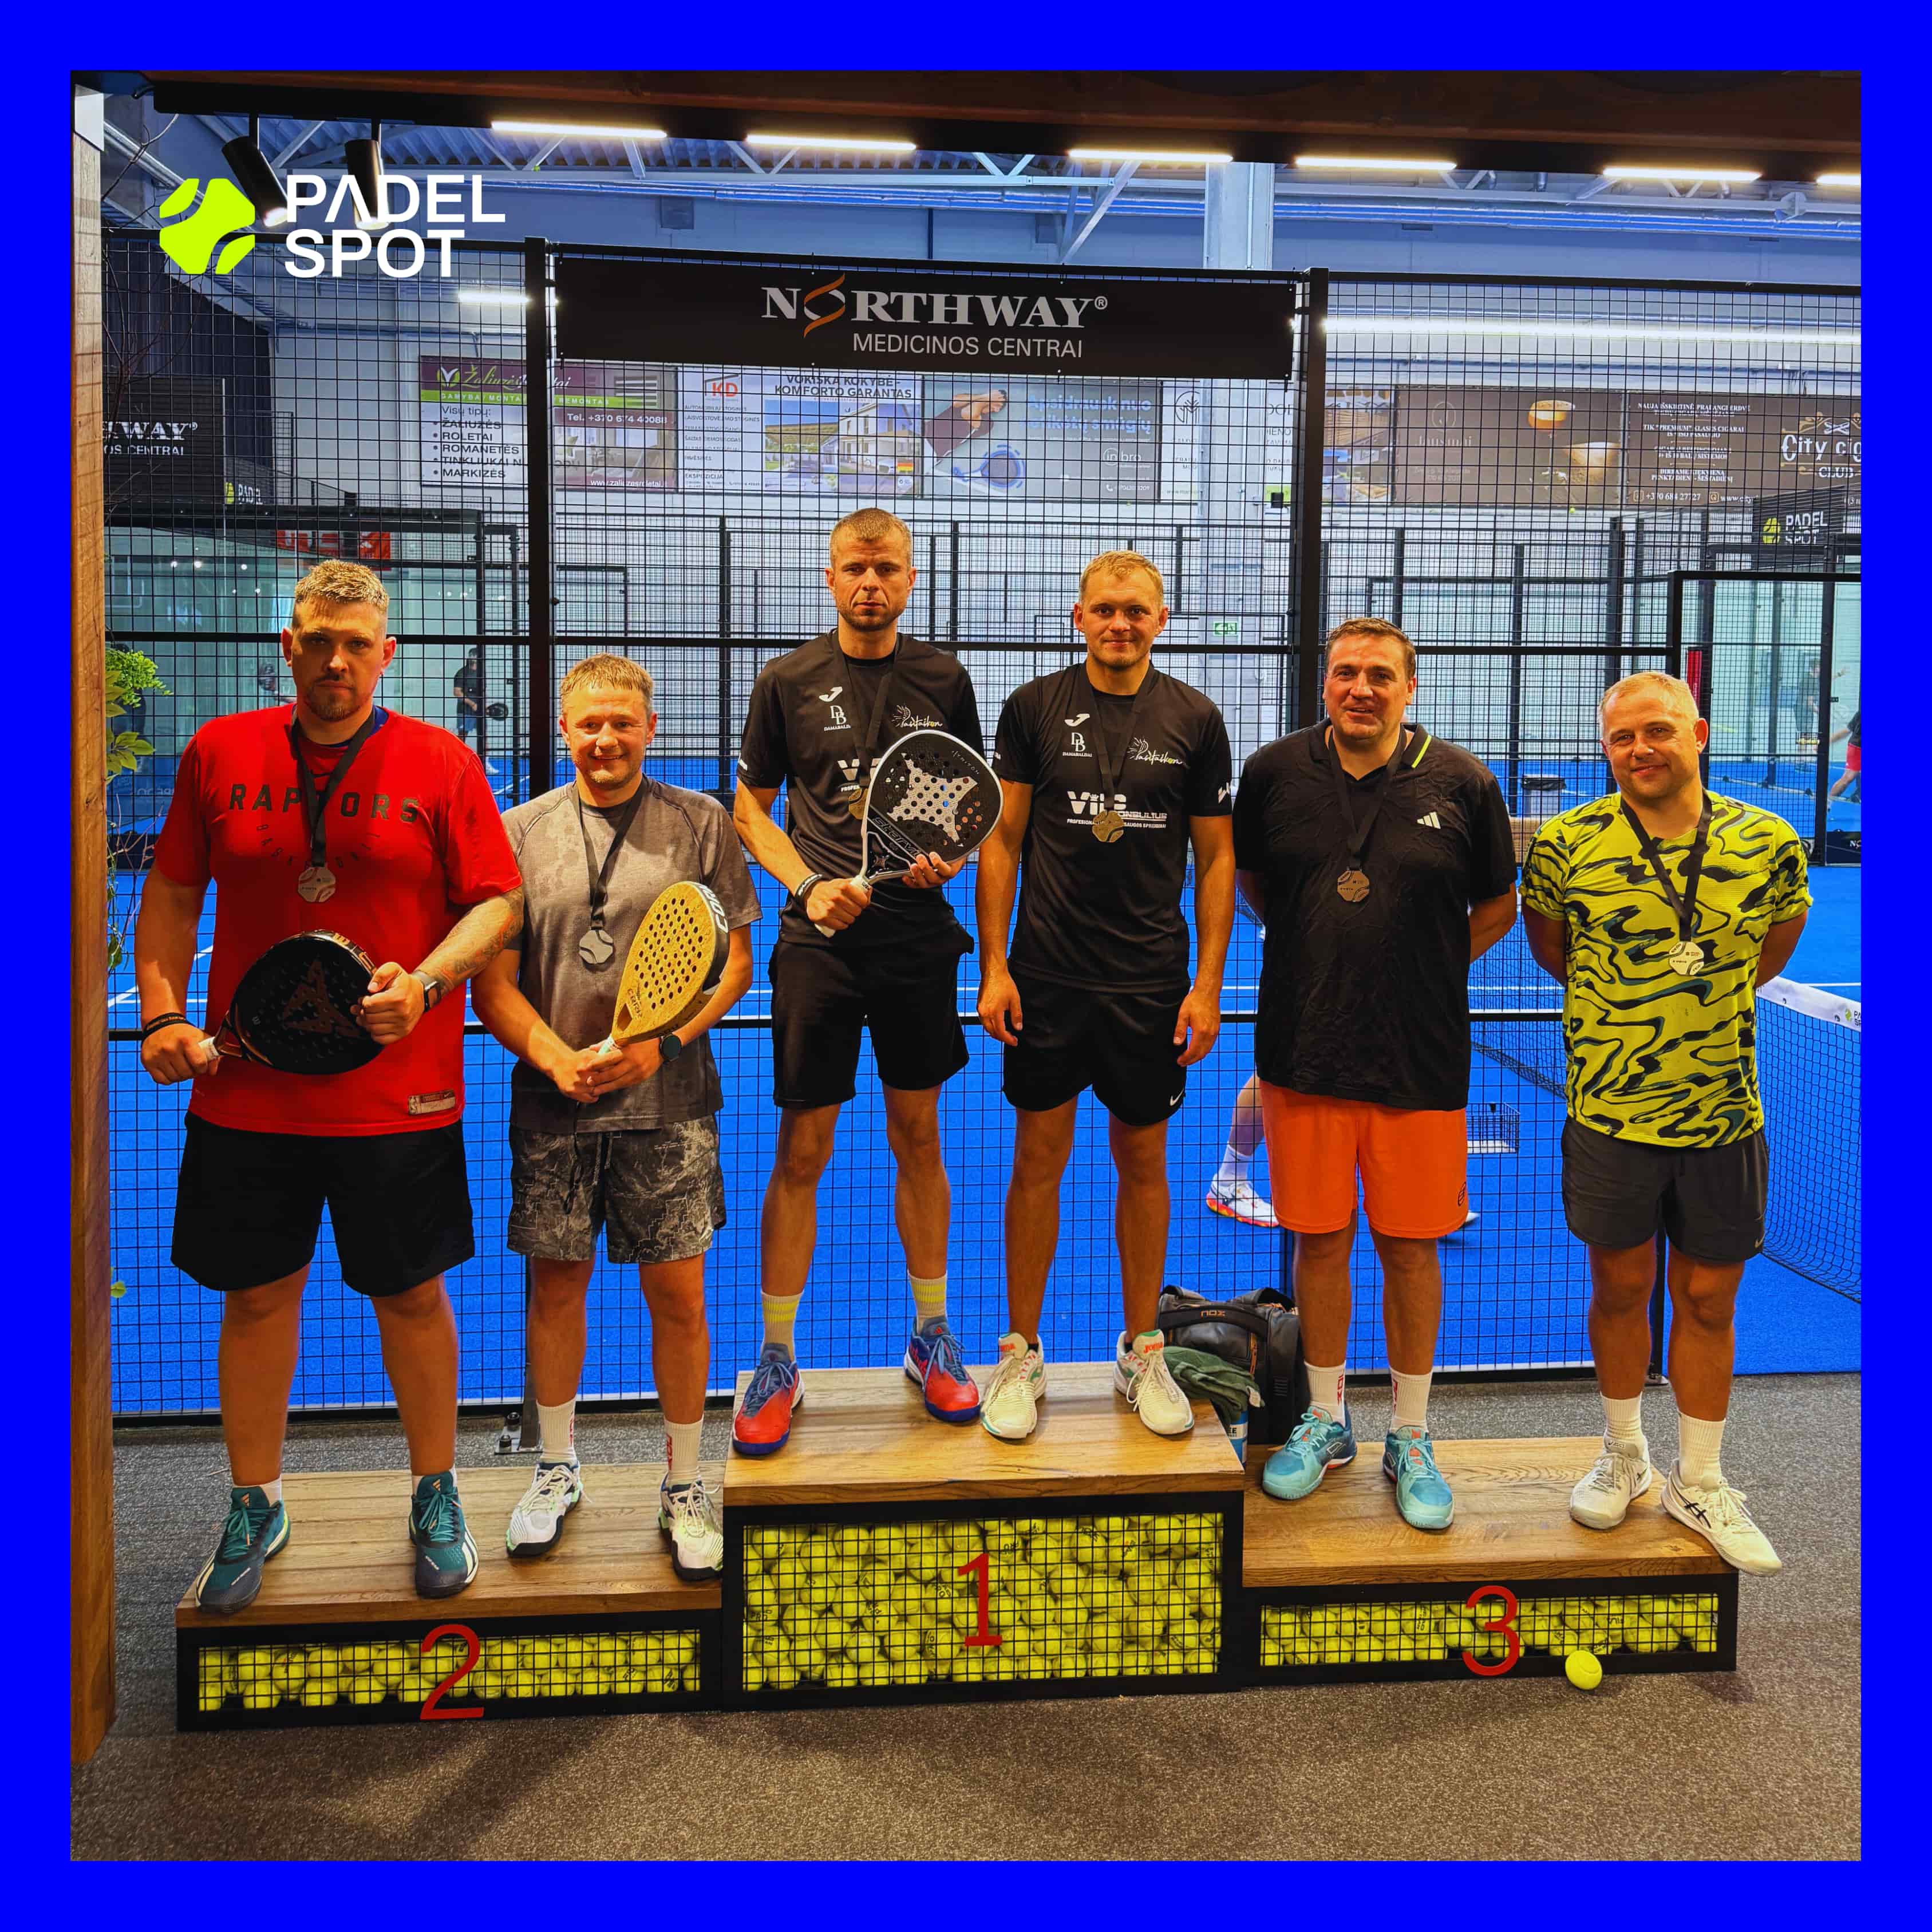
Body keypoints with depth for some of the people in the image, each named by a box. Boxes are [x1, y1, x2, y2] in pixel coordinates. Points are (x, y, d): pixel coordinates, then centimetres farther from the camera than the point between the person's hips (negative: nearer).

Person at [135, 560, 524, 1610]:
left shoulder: (442, 763, -2)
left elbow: (498, 902, -2)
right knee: (256, 1296, 12)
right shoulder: (218, 754, 4)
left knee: (412, 1295, 9)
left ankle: (435, 1498, 29)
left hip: (399, 1094, -2)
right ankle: (254, 1508, 30)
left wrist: (425, 982, -18)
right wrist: (161, 1015, 0)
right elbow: (171, 893, 11)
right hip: (244, 1090, 2)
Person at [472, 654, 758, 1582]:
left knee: (677, 1294, 3)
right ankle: (556, 1469, 30)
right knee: (557, 1285, 11)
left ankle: (684, 1484, 19)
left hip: (669, 1103, -1)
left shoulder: (700, 823, 3)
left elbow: (734, 961, 2)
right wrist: (558, 1058, -14)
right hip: (552, 1102, 1)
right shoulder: (521, 832, 4)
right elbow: (492, 983, 2)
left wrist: (662, 1043, -12)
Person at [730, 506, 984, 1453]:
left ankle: (931, 1337, 27)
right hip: (818, 943, -2)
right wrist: (806, 885, -10)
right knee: (801, 1152, 0)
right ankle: (776, 1362, 12)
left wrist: (948, 856, -8)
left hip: (918, 936, 2)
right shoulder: (787, 682, 1)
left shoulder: (943, 681, 5)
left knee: (918, 1138, 12)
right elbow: (750, 810, 6)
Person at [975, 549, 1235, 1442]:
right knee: (1039, 1158, 5)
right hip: (1047, 975, 0)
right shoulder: (1034, 708, 0)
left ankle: (1142, 1352, 23)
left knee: (1143, 1160, 9)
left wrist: (1209, 983, -1)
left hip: (1152, 982, 1)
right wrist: (993, 967, -4)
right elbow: (1002, 841, 2)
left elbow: (1216, 858, 4)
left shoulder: (1195, 719, 2)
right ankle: (1021, 1354, 18)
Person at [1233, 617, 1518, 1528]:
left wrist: (1422, 967, 5)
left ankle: (1410, 1439, 22)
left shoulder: (1460, 782, -4)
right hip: (1303, 1051, 1)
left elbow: (1497, 907, 9)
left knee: (1410, 1248, 6)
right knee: (1320, 1239, 10)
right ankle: (1326, 1421, 28)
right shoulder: (1274, 771, 0)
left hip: (1420, 1061, -1)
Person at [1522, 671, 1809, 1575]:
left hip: (1725, 1116, 1)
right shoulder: (1566, 842, -7)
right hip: (1609, 1113, -1)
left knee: (1708, 1300, 10)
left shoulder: (1769, 843, -5)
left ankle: (1700, 1482, 27)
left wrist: (1710, 998, 9)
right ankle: (1623, 1457, 34)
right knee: (1620, 1288, 13)